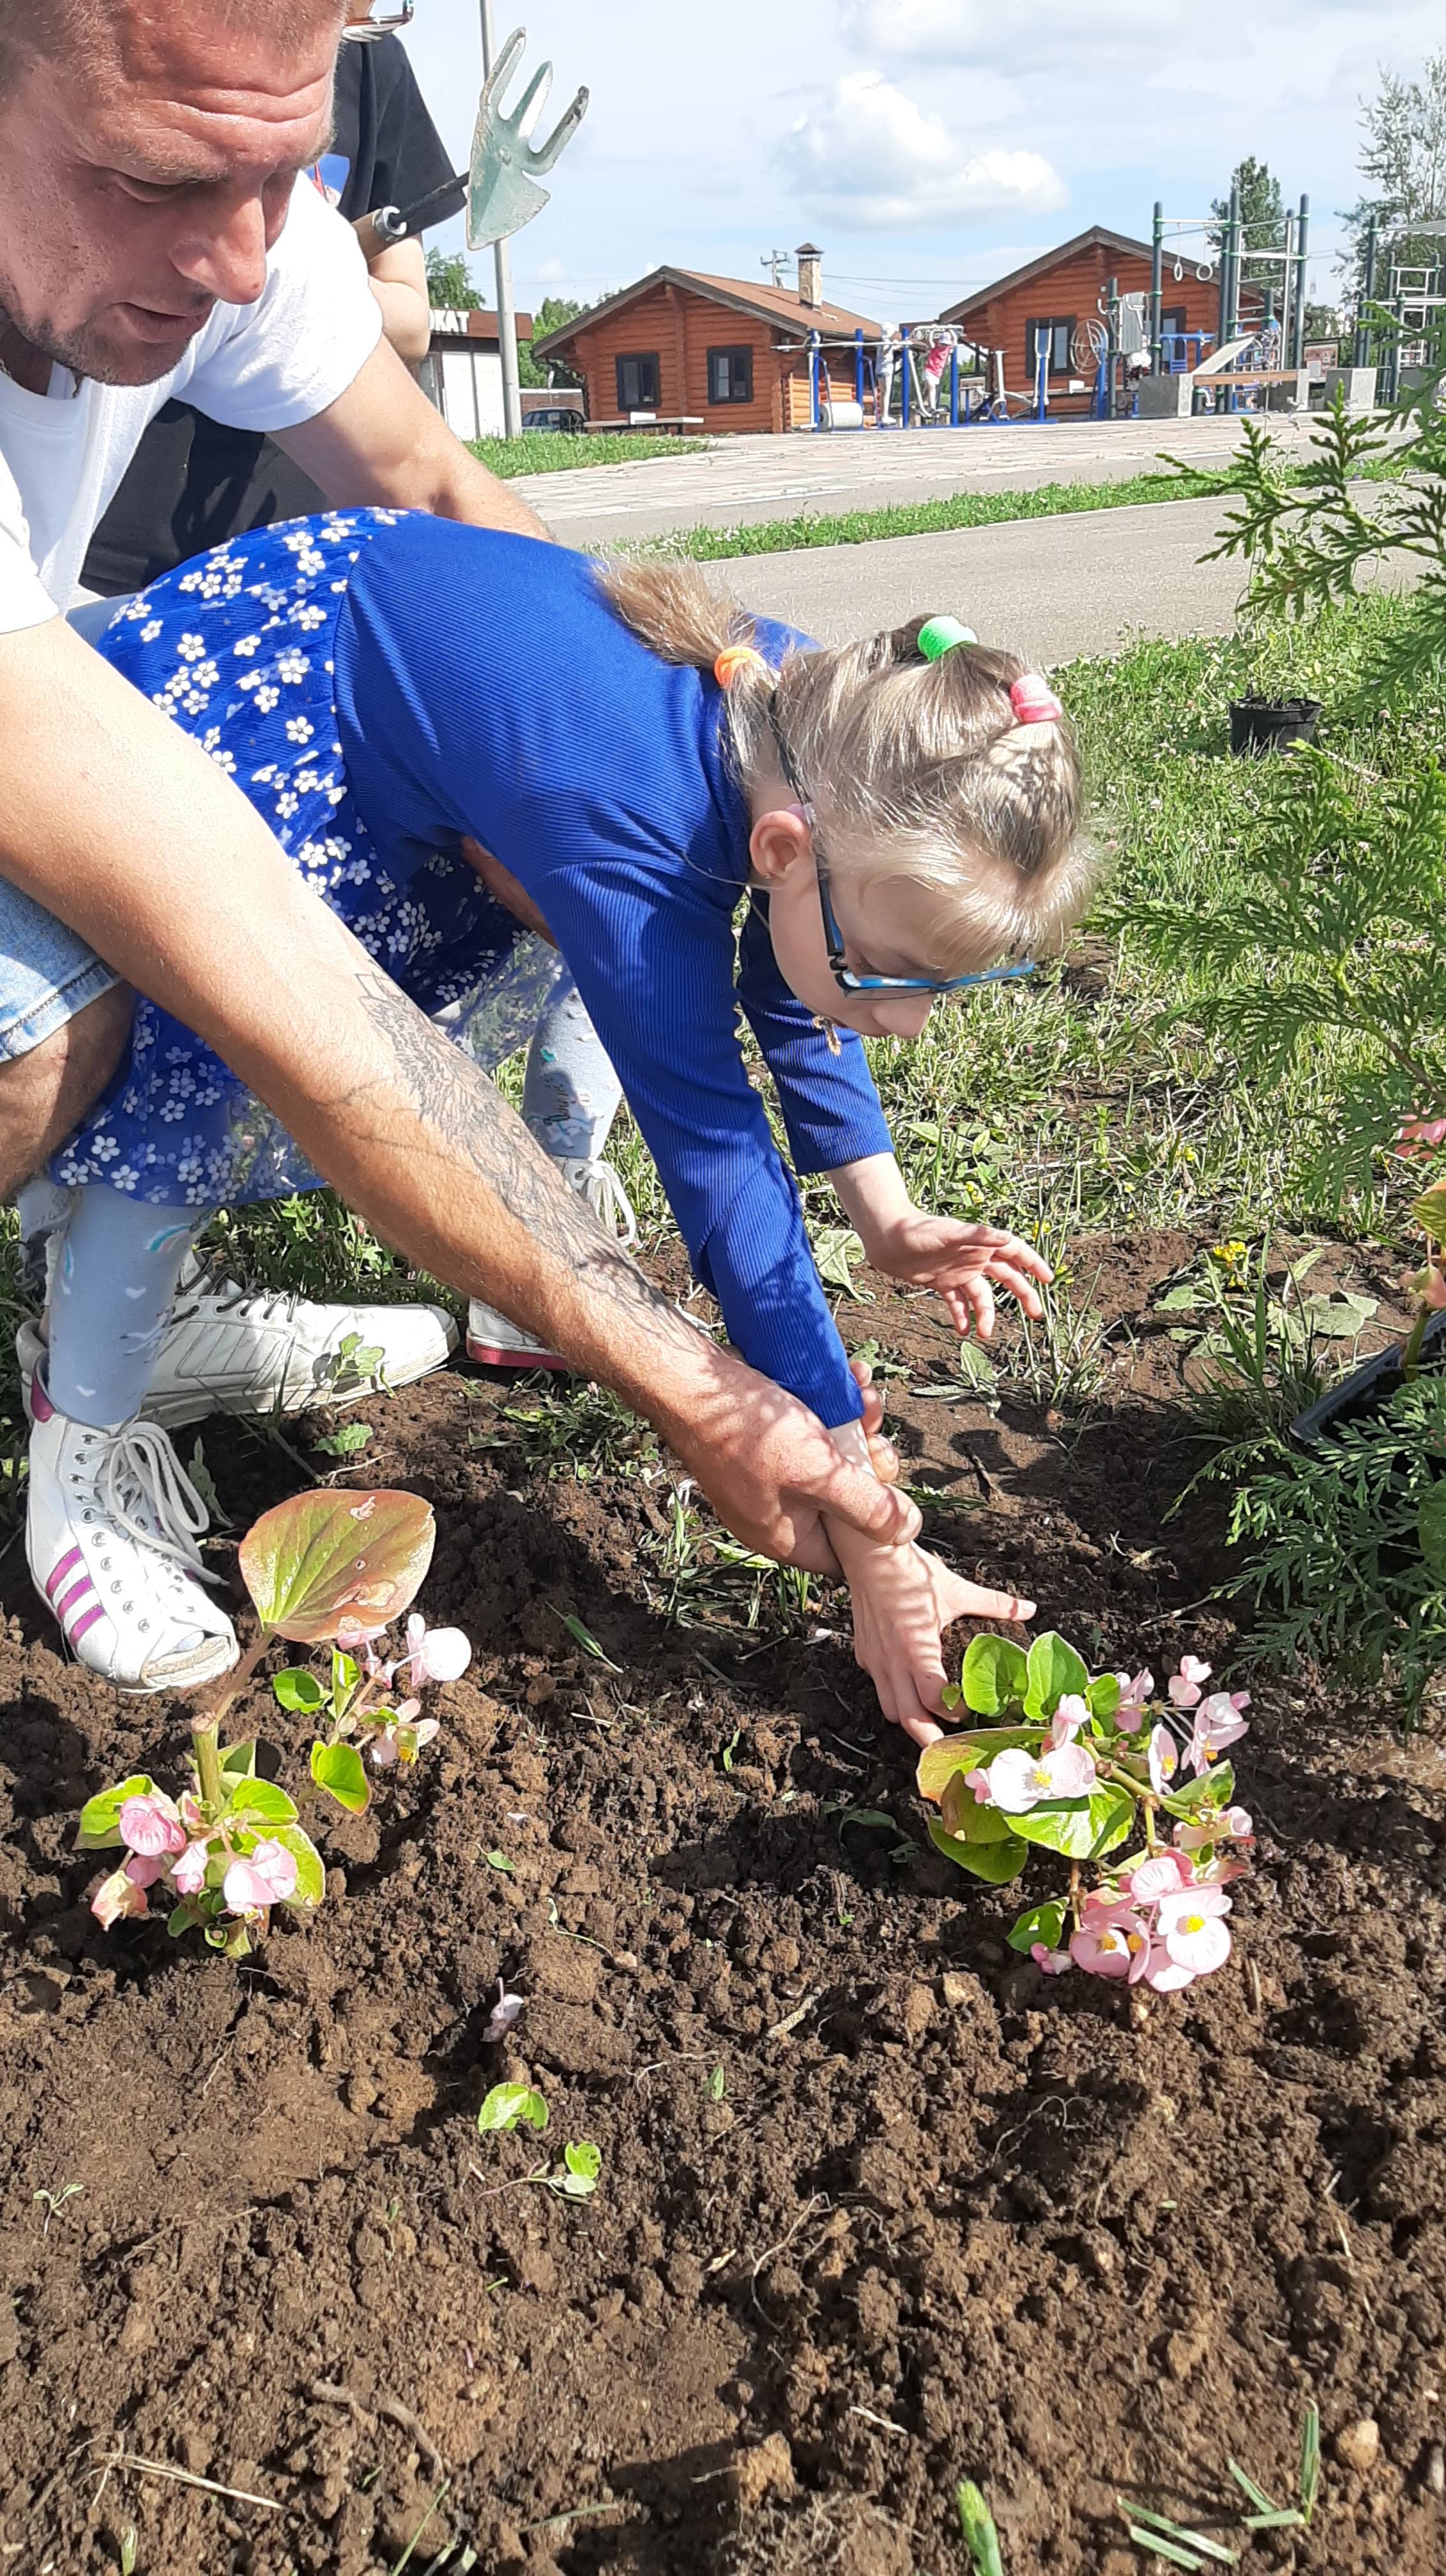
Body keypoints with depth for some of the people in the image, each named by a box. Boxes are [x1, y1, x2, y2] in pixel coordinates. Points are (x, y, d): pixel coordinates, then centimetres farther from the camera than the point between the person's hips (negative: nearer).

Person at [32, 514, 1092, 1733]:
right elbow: (724, 1174, -41)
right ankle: (80, 1466, -8)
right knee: (220, 1053, -24)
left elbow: (785, 992, 2)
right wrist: (875, 1553, -37)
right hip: (220, 682, -8)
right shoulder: (636, 840, -42)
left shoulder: (822, 735, -18)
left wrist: (888, 1217, -4)